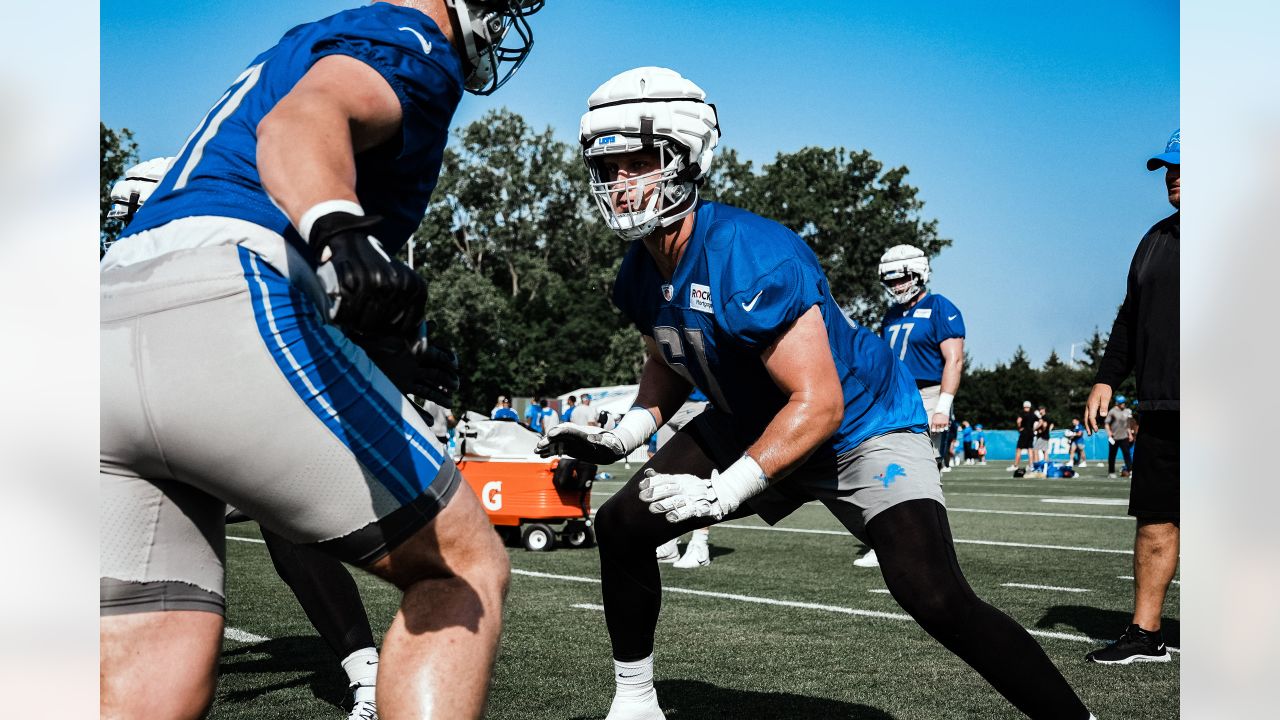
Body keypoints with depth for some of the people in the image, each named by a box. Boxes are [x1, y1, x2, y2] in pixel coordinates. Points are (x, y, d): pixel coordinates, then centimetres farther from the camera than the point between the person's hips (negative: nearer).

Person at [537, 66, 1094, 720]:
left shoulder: (752, 259, -32)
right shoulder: (640, 274, -5)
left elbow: (819, 404, -31)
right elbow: (669, 365, 14)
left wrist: (723, 491, -34)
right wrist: (619, 438, -4)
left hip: (861, 424, -8)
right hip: (750, 422, 8)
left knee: (935, 599, -25)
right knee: (621, 527, 3)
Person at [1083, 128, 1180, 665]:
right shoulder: (1157, 239, 17)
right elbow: (1130, 316, 22)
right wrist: (1108, 377, 16)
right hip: (1160, 411, 7)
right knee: (1154, 519, 8)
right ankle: (1144, 634, 16)